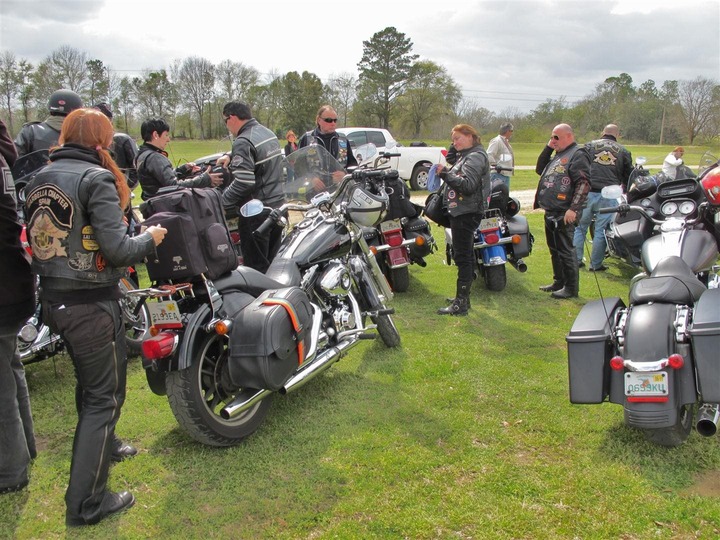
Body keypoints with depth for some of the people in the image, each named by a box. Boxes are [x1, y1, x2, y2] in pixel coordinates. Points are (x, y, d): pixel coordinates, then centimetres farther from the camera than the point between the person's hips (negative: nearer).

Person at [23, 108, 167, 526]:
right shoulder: (97, 179, -16)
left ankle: (102, 445, 51)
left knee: (90, 380, 28)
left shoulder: (39, 180, 7)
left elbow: (39, 239, 9)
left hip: (53, 299, 8)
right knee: (105, 395, 3)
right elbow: (116, 248, -22)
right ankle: (86, 503, 8)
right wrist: (149, 239, -6)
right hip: (92, 304, -8)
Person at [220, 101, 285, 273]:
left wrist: (222, 200, -13)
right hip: (278, 205, 9)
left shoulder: (243, 142, -17)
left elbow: (243, 182, -24)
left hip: (257, 213, -9)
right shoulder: (268, 133, 10)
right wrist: (232, 158, 23)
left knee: (256, 266, -1)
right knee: (273, 261, 17)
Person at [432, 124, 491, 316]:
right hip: (462, 211, 11)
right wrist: (445, 173, 6)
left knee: (462, 256, -10)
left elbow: (468, 185, -24)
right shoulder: (467, 156, 20)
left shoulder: (475, 157, -12)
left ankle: (461, 304, -8)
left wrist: (446, 174, -25)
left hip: (467, 212, -11)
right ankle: (463, 297, 26)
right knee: (465, 255, 16)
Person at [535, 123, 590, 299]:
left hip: (563, 214, -10)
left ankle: (571, 288, 3)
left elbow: (584, 184, -19)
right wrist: (548, 148, 11)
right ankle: (559, 282, 28)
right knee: (555, 250, 17)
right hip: (551, 212, 10)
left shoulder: (577, 155, -10)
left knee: (565, 251, -5)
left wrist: (573, 209, -25)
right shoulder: (558, 155, 19)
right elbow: (539, 169, 22)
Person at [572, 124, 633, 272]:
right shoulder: (623, 151, 11)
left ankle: (576, 260, 13)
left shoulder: (590, 146, 8)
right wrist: (623, 187, 34)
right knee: (601, 230, 5)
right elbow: (628, 175, 15)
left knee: (580, 227, 11)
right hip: (609, 196, 0)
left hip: (588, 192, 0)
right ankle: (595, 264, 9)